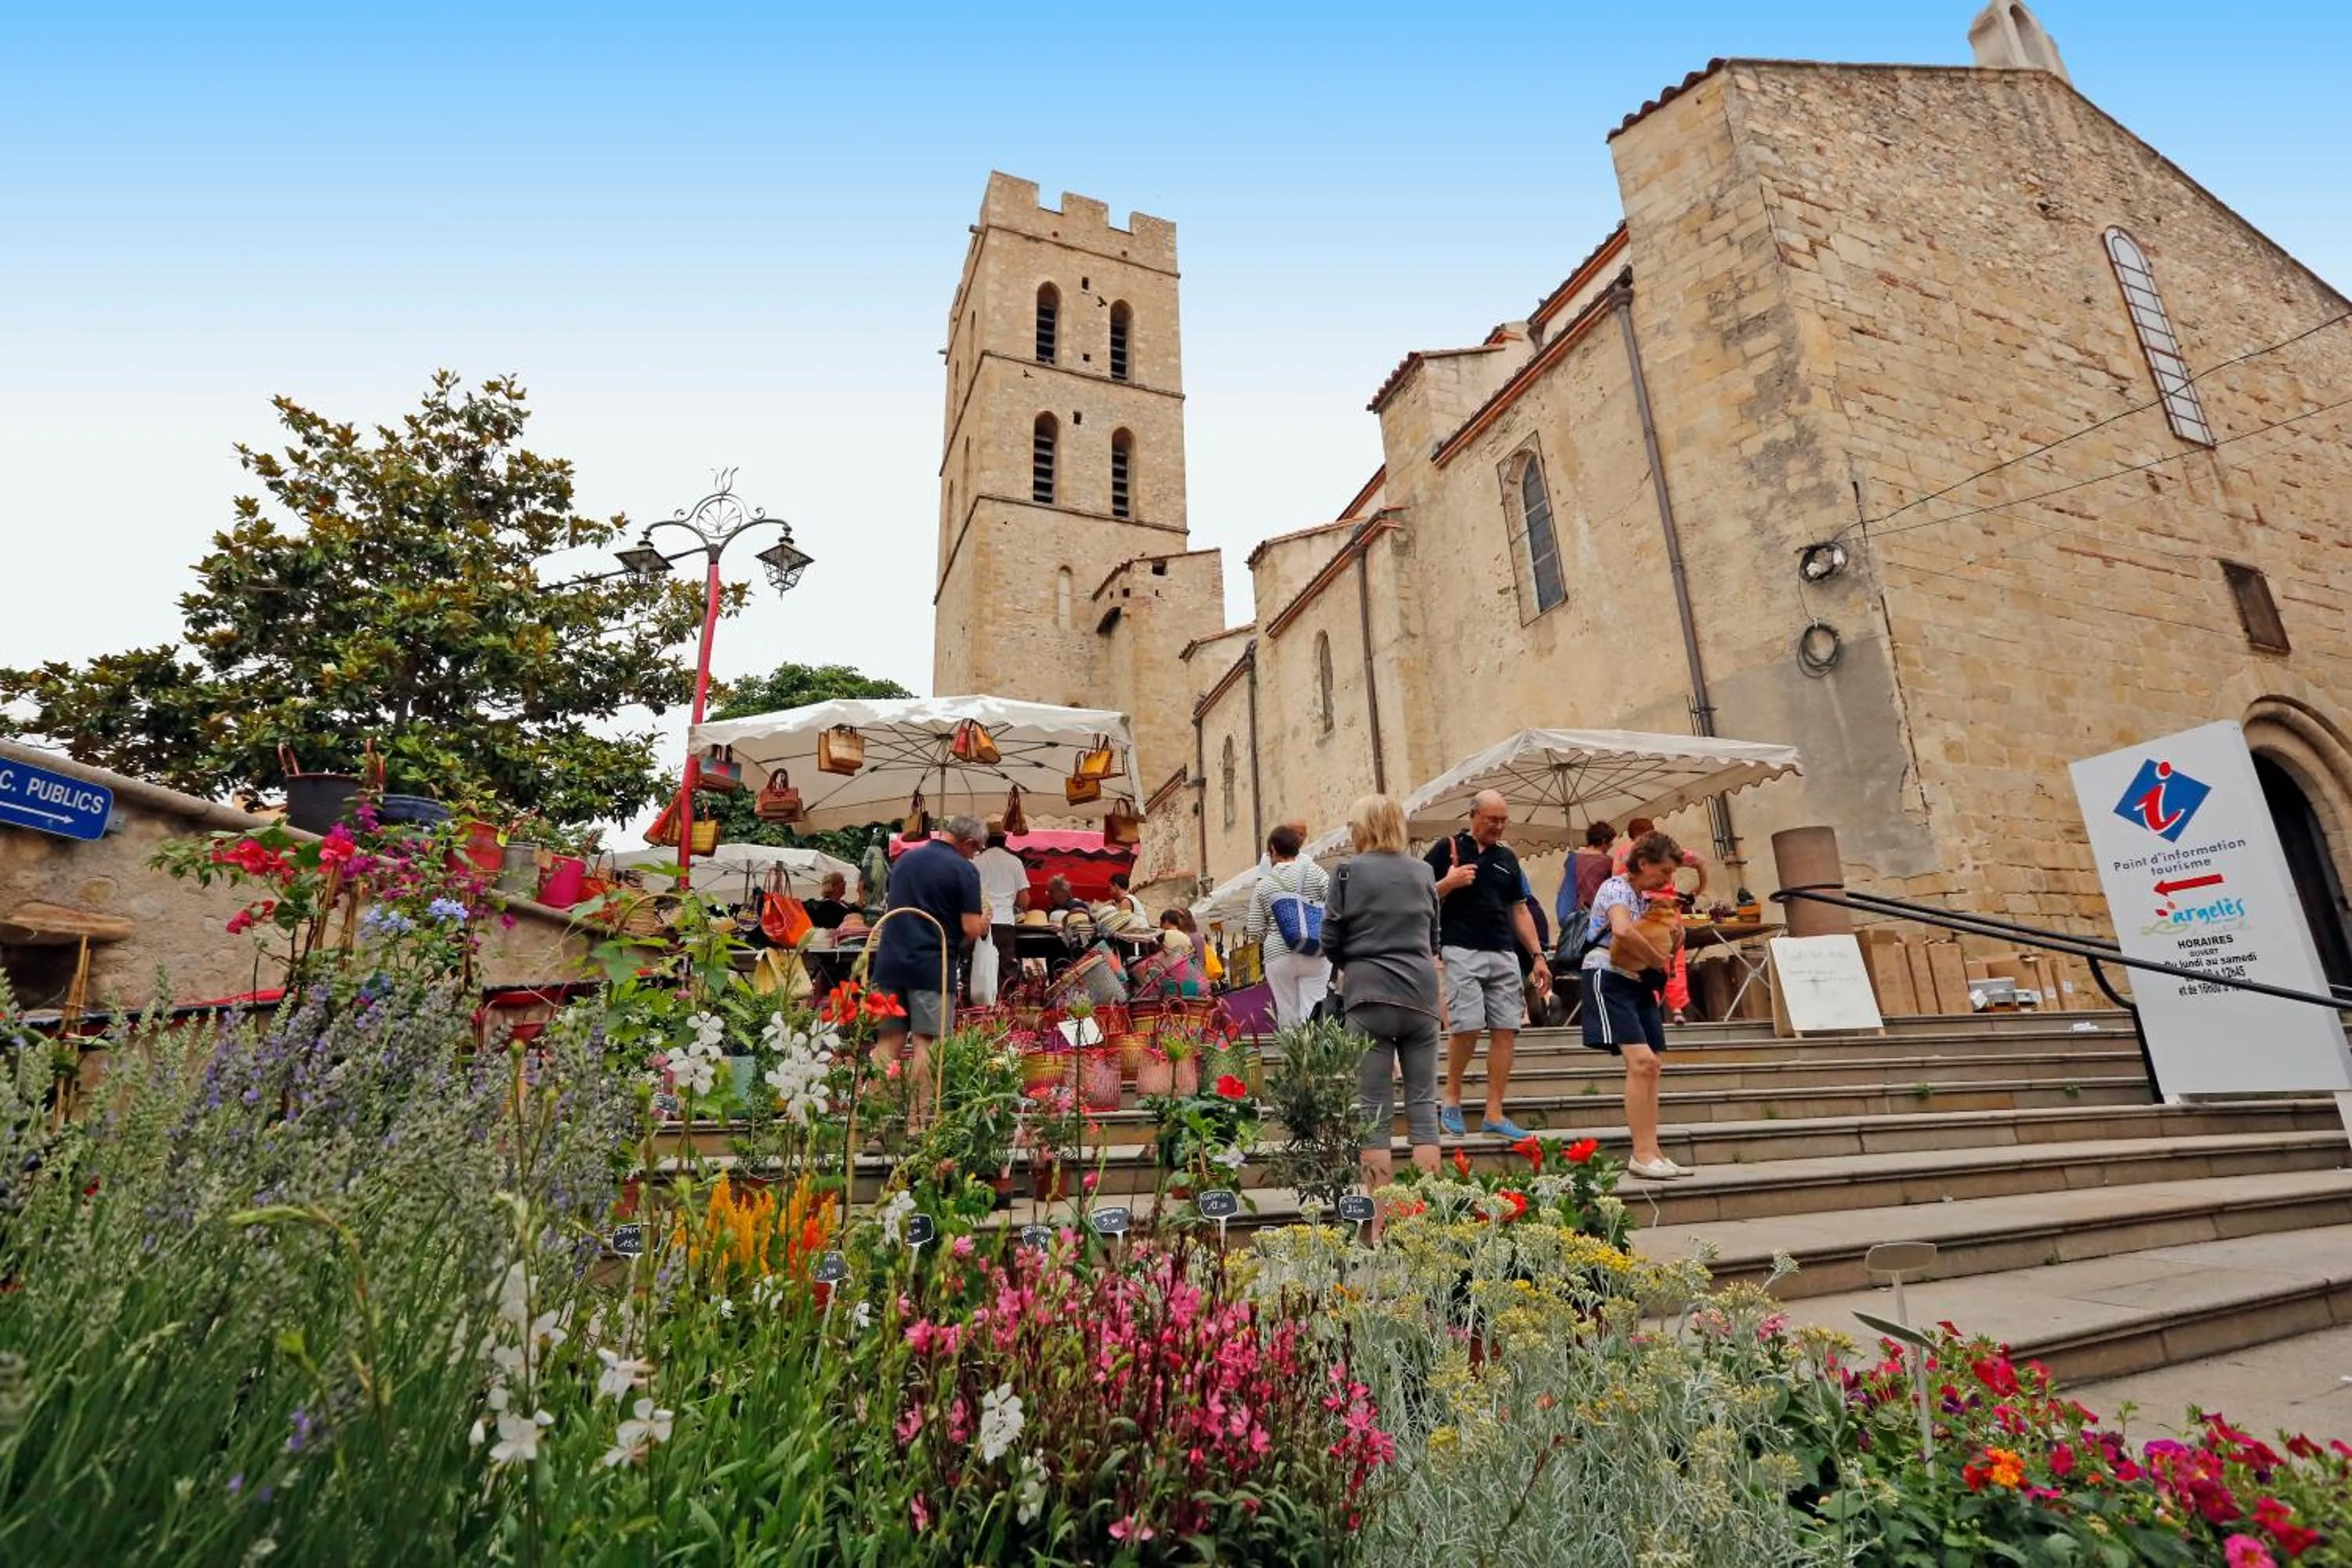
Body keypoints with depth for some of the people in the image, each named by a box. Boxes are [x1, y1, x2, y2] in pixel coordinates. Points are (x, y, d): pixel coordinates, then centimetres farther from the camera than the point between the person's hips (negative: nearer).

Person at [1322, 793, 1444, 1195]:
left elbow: (1331, 940, -2)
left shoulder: (1350, 871, -4)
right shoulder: (1423, 873, 8)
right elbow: (1434, 938, 15)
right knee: (1423, 1099, 10)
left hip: (1369, 996, -3)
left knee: (1372, 1103, 4)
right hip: (1420, 995, 3)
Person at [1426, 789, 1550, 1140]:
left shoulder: (1507, 857, 17)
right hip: (1461, 952, -5)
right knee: (1467, 1026, -14)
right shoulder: (1447, 848, 1)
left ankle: (1494, 1115, 8)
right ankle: (1452, 1099, 9)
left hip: (1504, 955, 6)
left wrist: (1539, 955, 14)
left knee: (1506, 1030, 0)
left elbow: (1519, 910, 20)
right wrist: (1449, 883, -17)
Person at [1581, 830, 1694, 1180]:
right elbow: (1622, 930, -33)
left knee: (1650, 1066, 5)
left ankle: (1651, 1152, 9)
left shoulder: (1650, 898, 16)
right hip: (1609, 978, -9)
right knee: (1640, 1061, -17)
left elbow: (1666, 944, 22)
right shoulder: (1617, 888, -12)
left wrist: (1675, 936, 0)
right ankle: (1643, 1154, -13)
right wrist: (1658, 960, -18)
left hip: (1640, 982, 9)